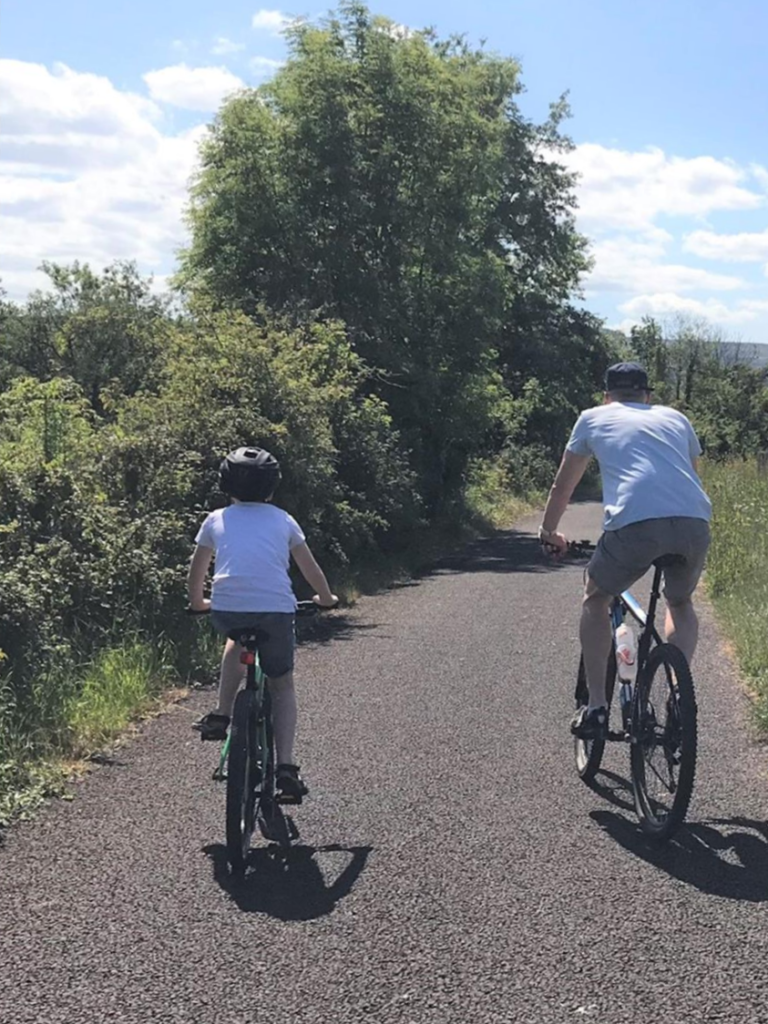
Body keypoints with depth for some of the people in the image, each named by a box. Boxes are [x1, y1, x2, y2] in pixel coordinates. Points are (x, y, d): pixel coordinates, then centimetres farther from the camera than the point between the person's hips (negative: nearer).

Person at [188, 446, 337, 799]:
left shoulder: (217, 520, 19)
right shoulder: (283, 520, 19)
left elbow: (197, 570, 29)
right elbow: (310, 567, 28)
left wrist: (197, 602, 48)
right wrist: (326, 598, 45)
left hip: (226, 608, 1)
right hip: (276, 609, -1)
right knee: (282, 684, 17)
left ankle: (221, 715, 27)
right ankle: (285, 766, 4)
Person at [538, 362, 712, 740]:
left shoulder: (594, 418, 24)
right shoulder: (675, 418, 30)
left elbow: (563, 486, 33)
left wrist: (549, 531, 48)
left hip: (635, 522, -3)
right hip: (695, 523, 3)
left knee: (596, 599, 23)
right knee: (680, 603, 31)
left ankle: (595, 707, 17)